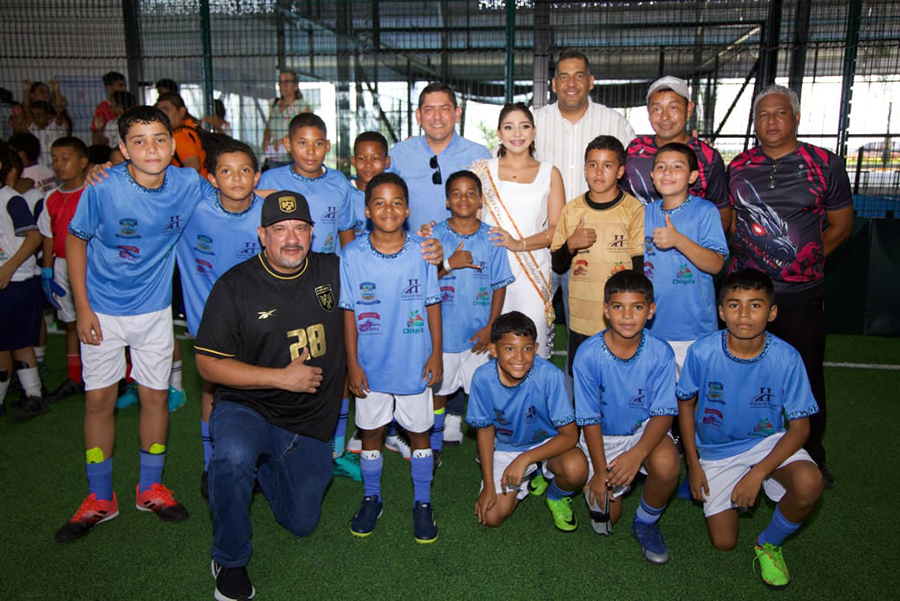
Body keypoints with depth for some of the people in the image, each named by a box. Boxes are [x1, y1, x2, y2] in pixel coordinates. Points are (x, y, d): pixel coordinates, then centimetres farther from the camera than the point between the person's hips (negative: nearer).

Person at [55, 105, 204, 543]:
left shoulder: (189, 185, -12)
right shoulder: (103, 188, -17)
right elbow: (75, 240, -5)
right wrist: (82, 308, -7)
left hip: (154, 309, 1)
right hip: (102, 309, -1)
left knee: (155, 396, 8)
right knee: (99, 399, 6)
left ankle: (150, 488, 28)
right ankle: (100, 498, 24)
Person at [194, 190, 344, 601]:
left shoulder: (333, 272, -2)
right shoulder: (236, 286, -11)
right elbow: (208, 363, -11)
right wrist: (281, 377, -19)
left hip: (312, 426, 4)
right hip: (247, 409, -3)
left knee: (301, 525, 13)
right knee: (234, 457, -38)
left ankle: (263, 468, 42)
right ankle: (230, 562, -11)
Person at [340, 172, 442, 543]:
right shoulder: (353, 255, -7)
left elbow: (432, 305, 0)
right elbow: (349, 313, -2)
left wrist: (436, 354, -1)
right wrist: (352, 364, -3)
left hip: (415, 364, 0)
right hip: (371, 365, 1)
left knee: (419, 431, 12)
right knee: (371, 431, 16)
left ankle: (422, 502, 31)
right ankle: (371, 499, 36)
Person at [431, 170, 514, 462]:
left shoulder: (492, 237, -1)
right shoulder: (435, 235, -2)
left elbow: (500, 285, 1)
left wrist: (490, 327, -6)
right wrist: (450, 264, -19)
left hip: (479, 333, 0)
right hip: (442, 331, 0)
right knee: (438, 389, 12)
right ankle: (433, 446, 30)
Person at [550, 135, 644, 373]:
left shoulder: (634, 210, -4)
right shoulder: (572, 209, 5)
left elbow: (640, 268, -1)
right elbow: (558, 266, 9)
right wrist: (571, 244, -11)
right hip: (581, 321, 3)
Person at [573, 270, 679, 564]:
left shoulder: (660, 352, -17)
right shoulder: (588, 354, -20)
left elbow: (663, 413, -14)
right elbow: (590, 418, -12)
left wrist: (637, 454, -30)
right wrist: (600, 471, -14)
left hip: (645, 430, 0)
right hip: (603, 435, 0)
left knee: (666, 464, -32)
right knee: (605, 517, -6)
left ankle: (646, 523, -1)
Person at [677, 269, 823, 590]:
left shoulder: (786, 358, -19)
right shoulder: (702, 352, -19)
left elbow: (799, 427, -12)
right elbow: (686, 404, -2)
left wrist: (757, 474, -22)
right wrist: (693, 465, -3)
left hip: (768, 442, 0)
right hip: (715, 450, 1)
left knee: (809, 484, -32)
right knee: (724, 543, -1)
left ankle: (769, 543, 0)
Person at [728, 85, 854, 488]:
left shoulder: (824, 164, 0)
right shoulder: (738, 167, 6)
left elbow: (841, 223, 7)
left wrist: (807, 260, 2)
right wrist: (745, 259, 5)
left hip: (801, 294, -2)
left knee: (806, 379, 6)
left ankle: (813, 459, 27)